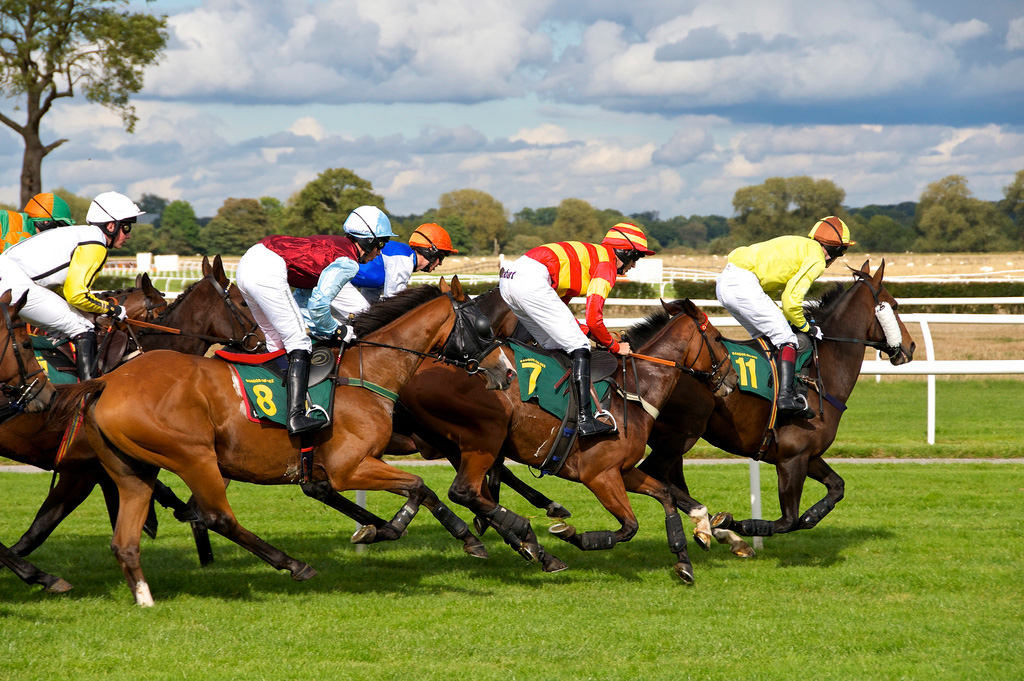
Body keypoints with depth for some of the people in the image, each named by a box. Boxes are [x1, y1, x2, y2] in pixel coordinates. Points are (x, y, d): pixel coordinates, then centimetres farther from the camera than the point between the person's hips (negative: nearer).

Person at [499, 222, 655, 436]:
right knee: (579, 346, -6)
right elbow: (593, 318, -6)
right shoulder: (607, 265, 3)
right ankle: (586, 420, -14)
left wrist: (585, 330, 21)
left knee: (555, 346, 20)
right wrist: (614, 346, 9)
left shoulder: (588, 255, 31)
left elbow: (557, 310, 30)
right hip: (531, 280, -10)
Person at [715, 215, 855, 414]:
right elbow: (792, 299, -9)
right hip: (744, 284, -9)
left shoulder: (799, 245, 28)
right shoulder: (817, 259, 0)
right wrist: (806, 327, 6)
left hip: (723, 283, 9)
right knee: (786, 339, -5)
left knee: (763, 337, 22)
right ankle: (786, 395, -16)